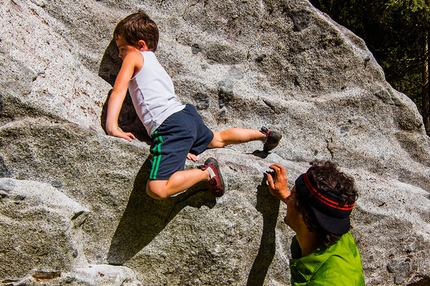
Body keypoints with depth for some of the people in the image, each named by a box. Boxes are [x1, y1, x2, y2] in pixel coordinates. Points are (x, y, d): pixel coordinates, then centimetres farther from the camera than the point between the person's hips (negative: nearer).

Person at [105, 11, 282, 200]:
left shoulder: (134, 57, 5)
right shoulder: (153, 62, 28)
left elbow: (118, 91, -10)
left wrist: (111, 126, -17)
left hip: (171, 126, -10)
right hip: (186, 114, 10)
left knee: (157, 190, -21)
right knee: (217, 139, 39)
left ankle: (206, 172, -13)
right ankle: (263, 134, 48)